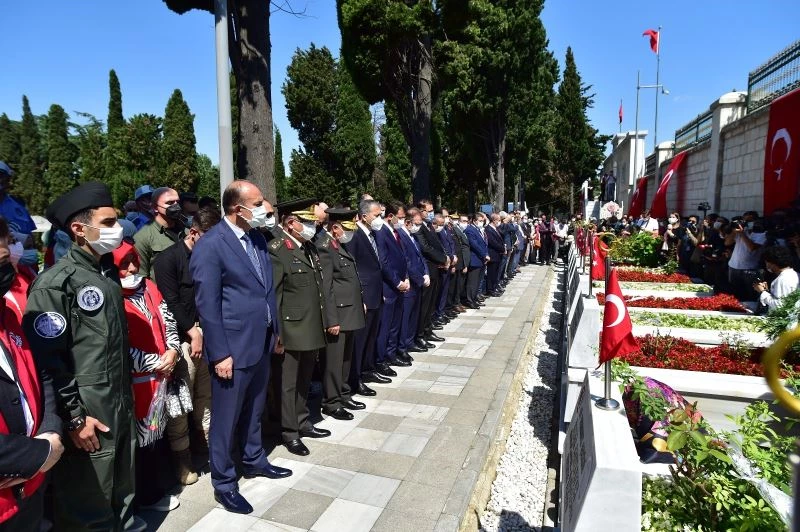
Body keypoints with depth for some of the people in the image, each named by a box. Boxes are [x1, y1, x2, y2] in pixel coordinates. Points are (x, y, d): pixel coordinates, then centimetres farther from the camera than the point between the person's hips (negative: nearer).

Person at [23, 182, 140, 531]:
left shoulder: (108, 272, 7)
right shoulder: (55, 284, -16)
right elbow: (48, 358, -18)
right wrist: (74, 417, -15)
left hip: (122, 407, 7)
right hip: (88, 415, -7)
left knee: (122, 492, 22)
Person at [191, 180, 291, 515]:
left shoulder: (257, 237, 6)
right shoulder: (210, 245, -17)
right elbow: (207, 305, -17)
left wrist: (276, 329, 15)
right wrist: (220, 354, -16)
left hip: (262, 342, 7)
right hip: (234, 347, -7)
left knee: (254, 410, 23)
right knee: (226, 419, 9)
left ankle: (253, 460, 42)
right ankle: (223, 483, 27)